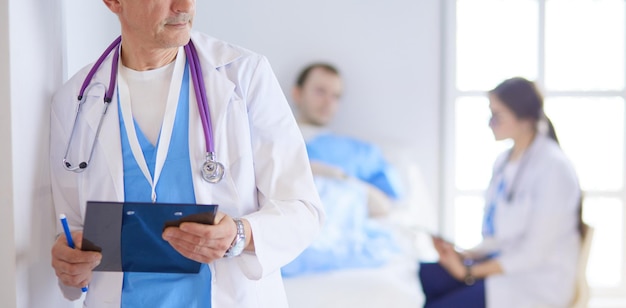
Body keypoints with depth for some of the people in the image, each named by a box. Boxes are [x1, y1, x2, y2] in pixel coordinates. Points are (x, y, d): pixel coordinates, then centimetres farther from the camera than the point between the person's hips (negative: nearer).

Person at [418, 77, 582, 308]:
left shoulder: (553, 168, -16)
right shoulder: (505, 161, 9)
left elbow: (535, 252, -18)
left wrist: (469, 272, -18)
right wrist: (465, 256, -5)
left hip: (538, 282, -8)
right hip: (503, 264, 8)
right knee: (422, 277, -12)